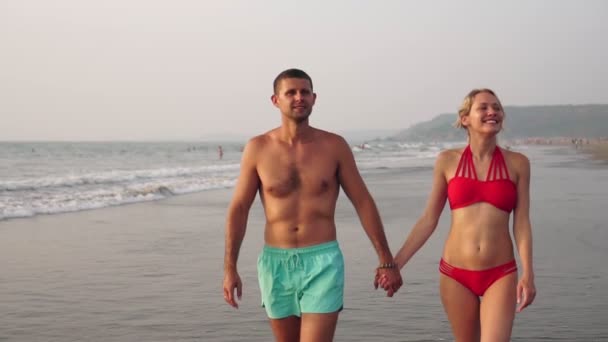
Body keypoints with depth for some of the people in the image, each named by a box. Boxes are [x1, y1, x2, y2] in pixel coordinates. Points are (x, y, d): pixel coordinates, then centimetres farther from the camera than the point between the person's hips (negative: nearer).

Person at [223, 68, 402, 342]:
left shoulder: (334, 146, -2)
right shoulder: (258, 148, -1)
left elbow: (363, 202, 3)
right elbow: (238, 209, 3)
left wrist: (386, 260, 1)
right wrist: (229, 267, -4)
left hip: (323, 262, -2)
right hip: (275, 264, 2)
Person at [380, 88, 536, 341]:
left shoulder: (517, 163, 2)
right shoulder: (448, 161, 2)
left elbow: (521, 224, 1)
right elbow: (429, 220, 6)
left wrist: (528, 274, -9)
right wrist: (395, 263, 2)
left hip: (500, 275, -1)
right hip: (455, 274, 1)